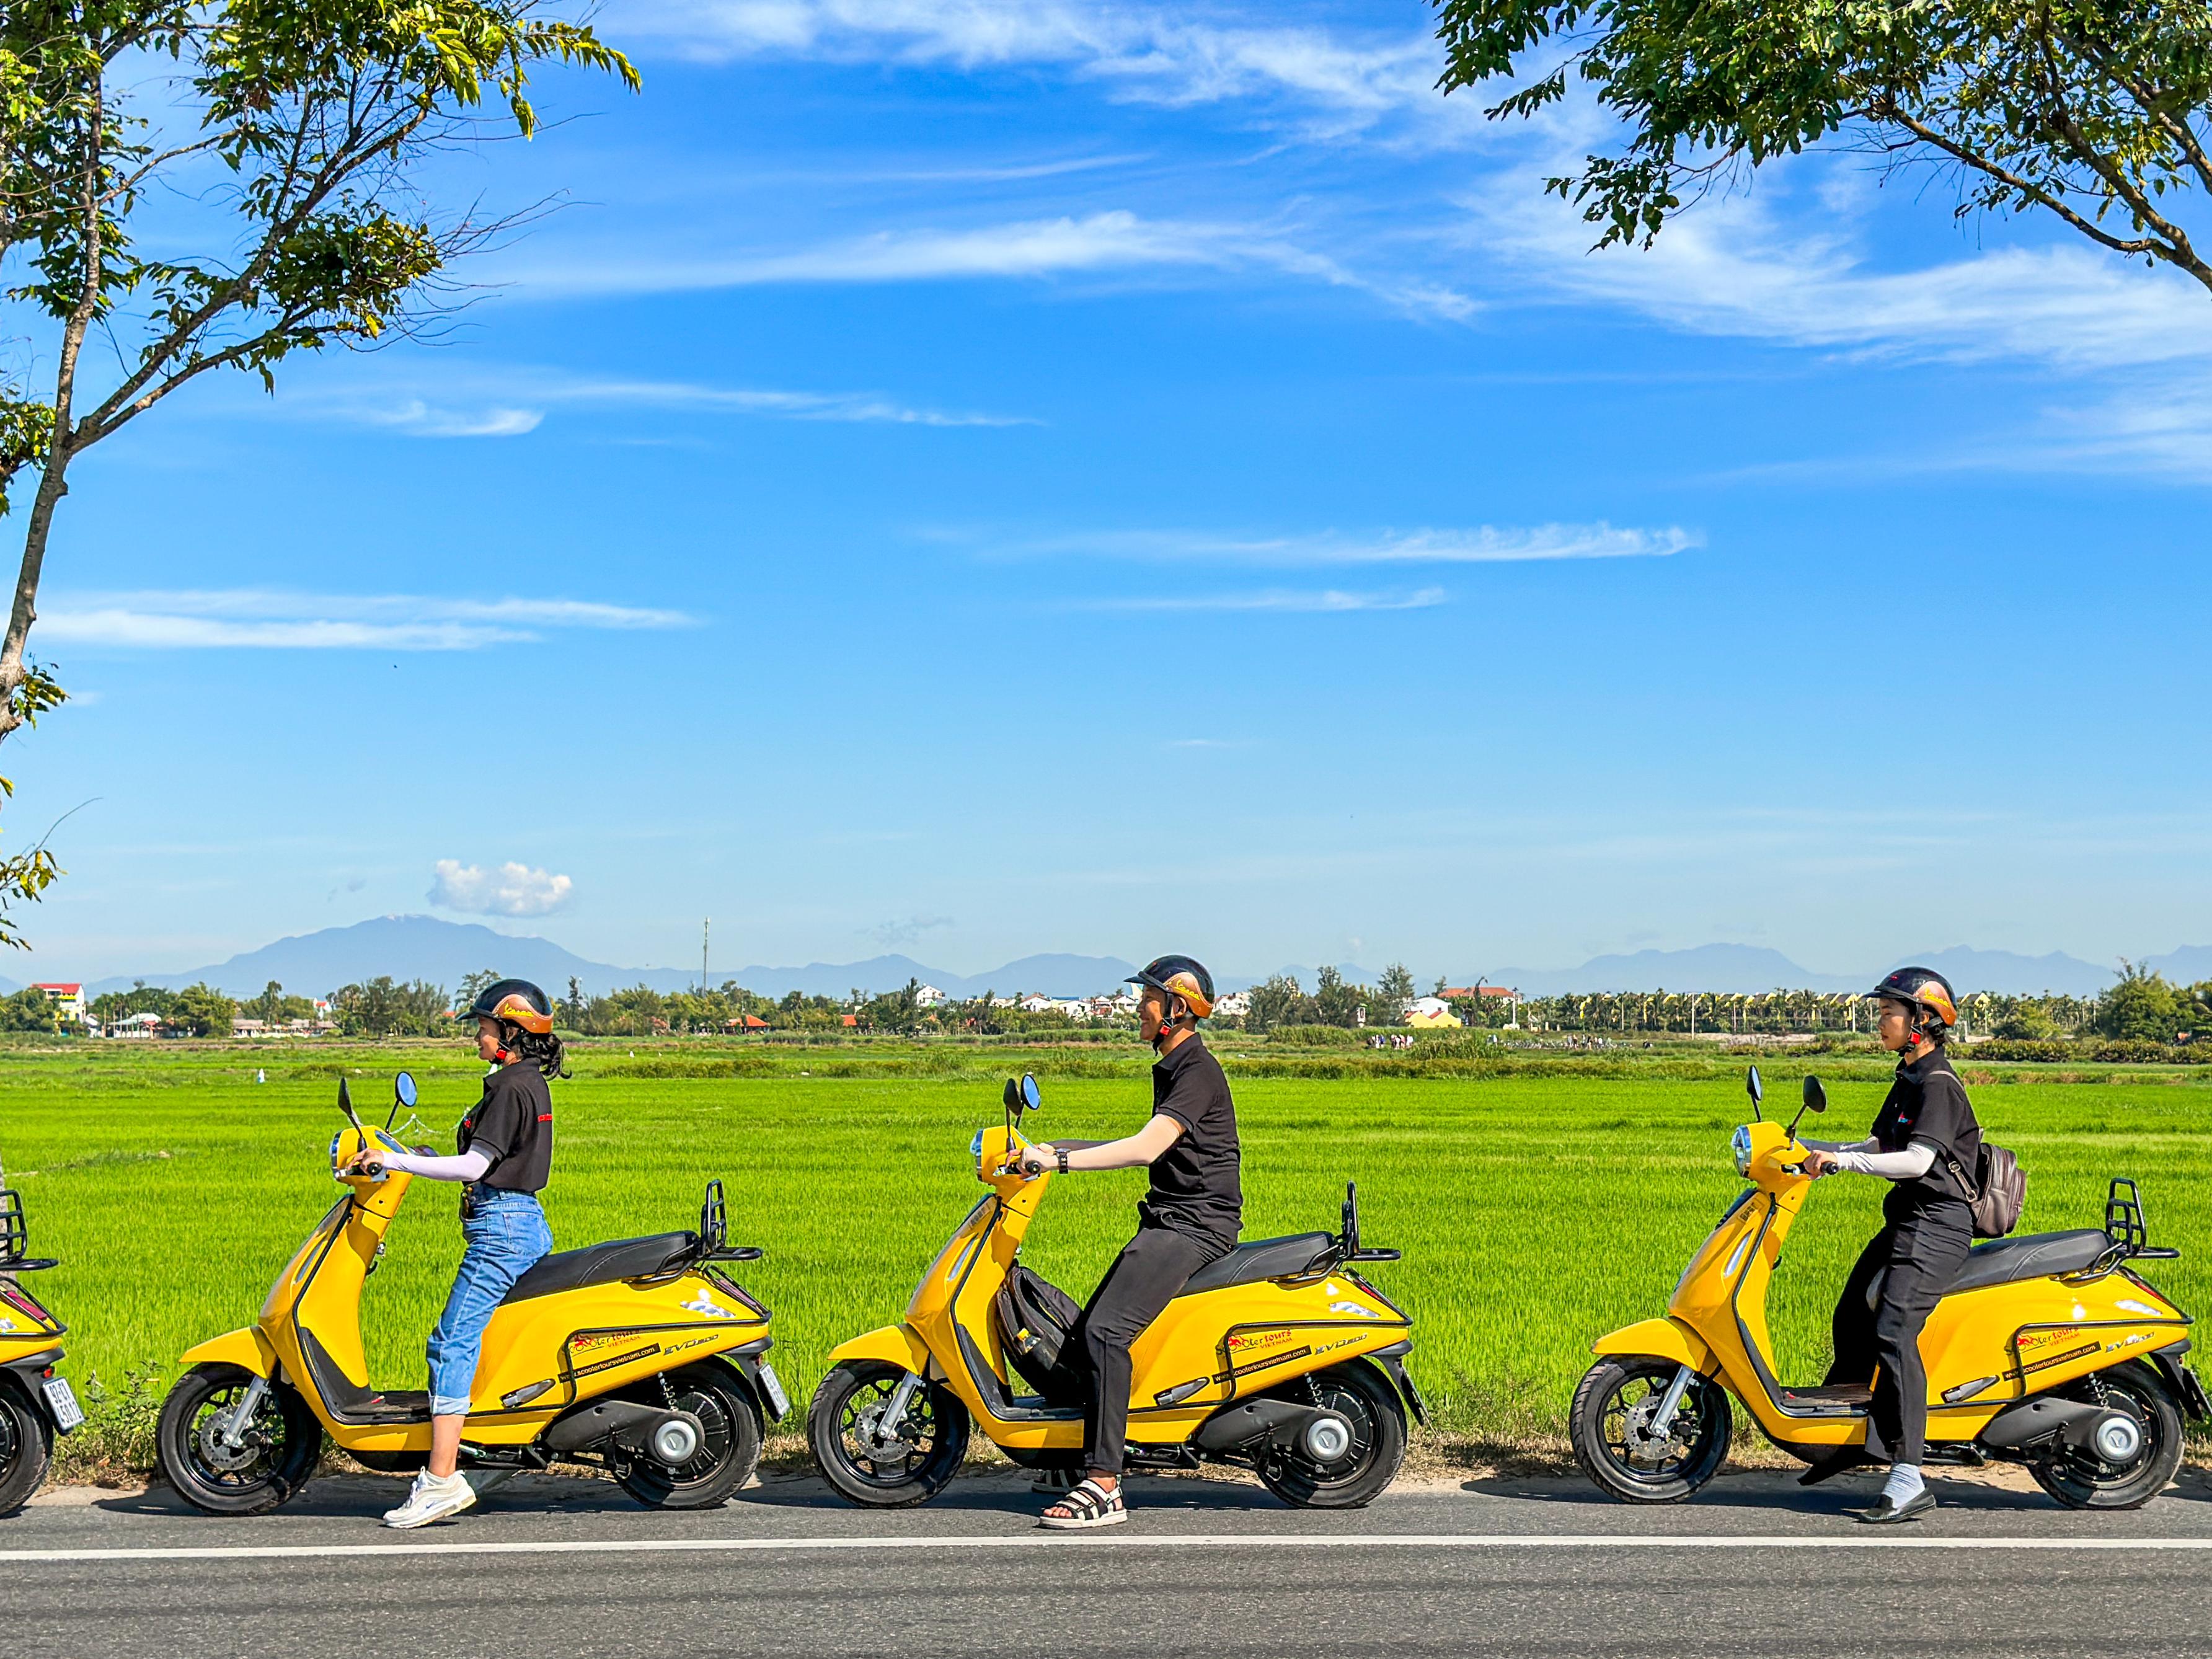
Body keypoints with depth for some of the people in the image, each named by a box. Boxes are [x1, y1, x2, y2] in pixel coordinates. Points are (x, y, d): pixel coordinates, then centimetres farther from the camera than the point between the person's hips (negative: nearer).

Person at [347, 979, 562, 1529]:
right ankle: (445, 1471, 15)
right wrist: (421, 1158, 22)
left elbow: (474, 1167, -19)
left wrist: (396, 1160, -16)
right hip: (526, 1222, 11)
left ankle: (442, 1479, -17)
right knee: (457, 1342, 13)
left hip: (502, 1229, -11)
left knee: (453, 1344, -13)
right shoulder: (531, 1083, 16)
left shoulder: (511, 1086, -13)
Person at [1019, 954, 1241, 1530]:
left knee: (1107, 1331, -22)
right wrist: (1061, 1149, 21)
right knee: (1086, 1332, 7)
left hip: (1197, 1224, -10)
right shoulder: (1172, 1068, 19)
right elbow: (1151, 1151, 27)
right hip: (1170, 1219, 11)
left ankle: (1104, 1487, -24)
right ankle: (1089, 1457, 14)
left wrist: (1059, 1160, -26)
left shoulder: (1198, 1071, -13)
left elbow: (1145, 1148, -25)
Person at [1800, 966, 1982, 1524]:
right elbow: (1878, 1147, 25)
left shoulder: (1938, 1084, -13)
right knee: (1851, 1320, 16)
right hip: (1907, 1221, 10)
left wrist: (1840, 1161, -27)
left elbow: (1918, 1161, -25)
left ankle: (1908, 1480, -23)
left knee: (1893, 1333, -21)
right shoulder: (1909, 1079, 17)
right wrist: (1809, 1149, 15)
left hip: (1936, 1226, -10)